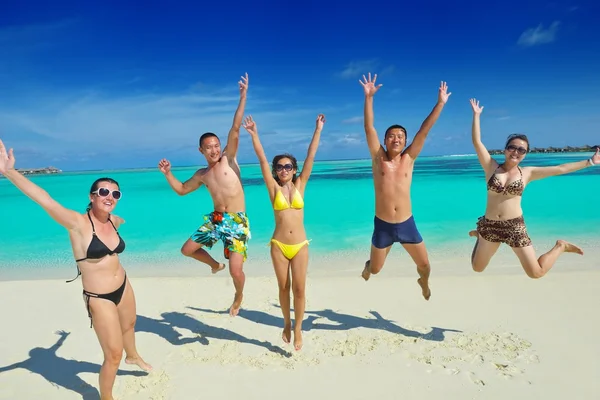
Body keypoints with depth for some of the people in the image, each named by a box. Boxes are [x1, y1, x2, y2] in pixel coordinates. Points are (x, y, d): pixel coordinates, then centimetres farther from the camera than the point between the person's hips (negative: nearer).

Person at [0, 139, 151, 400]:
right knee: (113, 355, 2)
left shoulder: (113, 221, -4)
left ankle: (133, 356, 64)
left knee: (129, 324, 32)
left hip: (123, 287, 7)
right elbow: (46, 201, -37)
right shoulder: (78, 223, -22)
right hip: (99, 298, -7)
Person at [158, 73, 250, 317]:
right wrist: (168, 173, 8)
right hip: (214, 220, 6)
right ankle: (215, 264, 42)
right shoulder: (201, 175, 9)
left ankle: (239, 296, 26)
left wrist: (243, 97, -23)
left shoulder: (229, 158, -4)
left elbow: (235, 129, -14)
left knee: (236, 272, -10)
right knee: (187, 250, 13)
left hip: (237, 222, -5)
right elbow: (182, 190, 23)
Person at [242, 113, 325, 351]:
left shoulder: (300, 185, 2)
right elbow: (262, 160, -7)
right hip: (278, 245, 0)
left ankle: (298, 328, 21)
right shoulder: (274, 188, -1)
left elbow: (311, 157, 0)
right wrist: (254, 134, -12)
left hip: (300, 246, 0)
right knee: (284, 287, 11)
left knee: (299, 288, 1)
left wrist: (318, 130, -1)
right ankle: (287, 323, 34)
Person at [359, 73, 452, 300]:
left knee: (425, 266, 10)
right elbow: (369, 128, -12)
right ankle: (368, 265, 53)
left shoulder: (409, 159, -1)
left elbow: (424, 130, -6)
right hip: (382, 225, -1)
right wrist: (368, 97, -19)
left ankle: (423, 283, 48)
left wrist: (440, 103, -9)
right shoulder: (378, 158, -5)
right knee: (375, 269, 14)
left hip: (407, 224, 1)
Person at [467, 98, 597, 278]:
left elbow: (560, 169, 8)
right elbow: (477, 141, -6)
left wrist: (590, 161, 9)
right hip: (489, 226, 0)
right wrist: (476, 115, -5)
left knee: (536, 272, -1)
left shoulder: (528, 173, 3)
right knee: (477, 268, 12)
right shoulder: (491, 167, -2)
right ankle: (480, 236, 39)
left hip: (515, 226, 0)